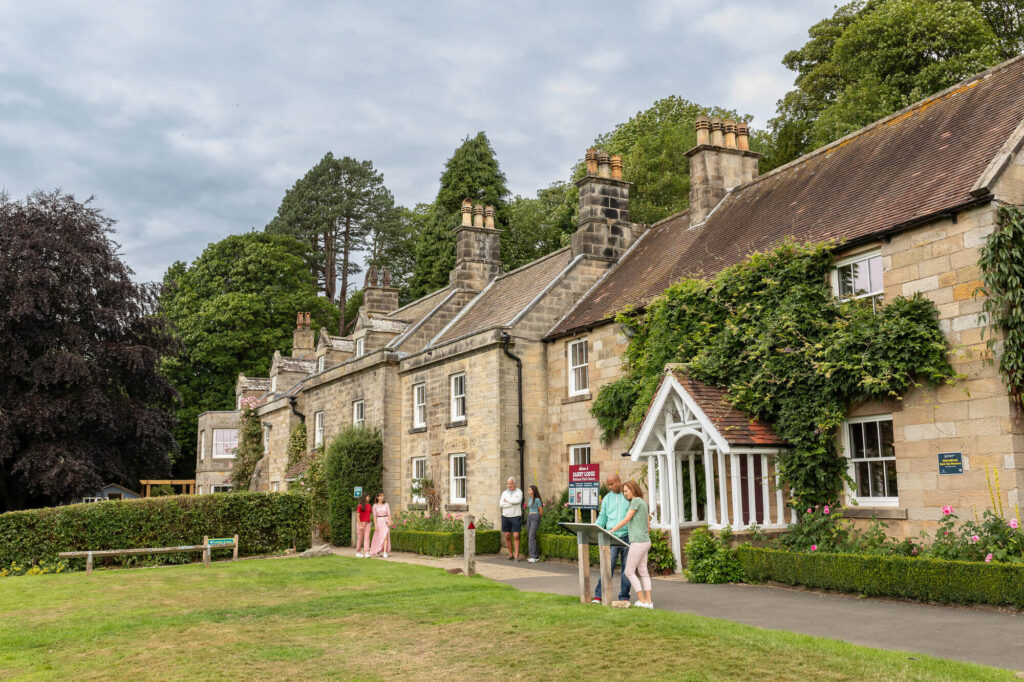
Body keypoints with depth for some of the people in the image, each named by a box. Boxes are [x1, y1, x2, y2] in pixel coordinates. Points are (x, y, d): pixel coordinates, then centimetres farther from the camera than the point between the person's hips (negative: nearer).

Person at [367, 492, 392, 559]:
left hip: (385, 521, 0)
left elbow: (389, 513, -1)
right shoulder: (375, 506, 0)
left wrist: (390, 522, -14)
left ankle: (385, 553, -17)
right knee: (378, 537, 7)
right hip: (378, 521, 0)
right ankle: (377, 550, 32)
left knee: (385, 536, -15)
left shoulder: (386, 504, 3)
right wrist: (375, 525, -11)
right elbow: (374, 516, -3)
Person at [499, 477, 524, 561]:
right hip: (506, 516, 3)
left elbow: (518, 500, -24)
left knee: (516, 536, -11)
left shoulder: (519, 492, -2)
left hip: (516, 517, -3)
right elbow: (501, 504, -11)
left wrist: (507, 500, -14)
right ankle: (510, 554, 16)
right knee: (507, 536, 3)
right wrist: (513, 502, -17)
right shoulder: (504, 493, 5)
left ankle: (516, 556, -13)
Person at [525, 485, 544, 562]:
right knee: (530, 537, 7)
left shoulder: (537, 500, -9)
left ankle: (533, 557, -13)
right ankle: (536, 555, 14)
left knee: (532, 537, -14)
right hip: (529, 518, 8)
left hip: (535, 519, -8)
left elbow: (541, 511, -4)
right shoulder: (530, 499, 15)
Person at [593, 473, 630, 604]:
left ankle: (624, 597, 11)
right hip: (612, 537, 2)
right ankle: (599, 596, -3)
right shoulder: (607, 498, 12)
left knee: (626, 567, 3)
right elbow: (602, 517, 16)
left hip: (628, 536, -1)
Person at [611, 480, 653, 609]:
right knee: (643, 572, 8)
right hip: (645, 541, 9)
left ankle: (642, 600, -2)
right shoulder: (643, 503, 17)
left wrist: (611, 531, -7)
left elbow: (626, 520, -13)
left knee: (629, 571, -3)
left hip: (638, 542, -9)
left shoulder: (636, 501, -10)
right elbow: (648, 526, 18)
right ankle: (648, 601, 4)